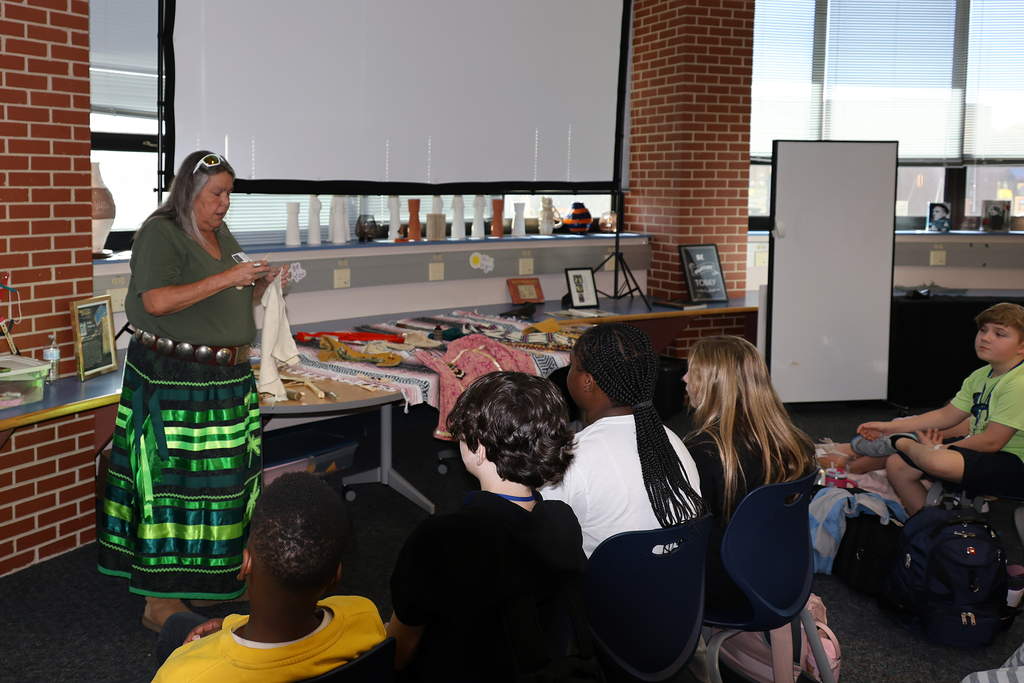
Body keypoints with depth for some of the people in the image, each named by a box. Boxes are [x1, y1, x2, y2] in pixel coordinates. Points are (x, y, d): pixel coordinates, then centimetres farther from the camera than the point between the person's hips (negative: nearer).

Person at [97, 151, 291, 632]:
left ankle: (207, 575, 23)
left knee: (219, 477, 10)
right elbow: (155, 301, -21)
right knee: (173, 479, -6)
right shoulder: (161, 232, -8)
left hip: (227, 378, 8)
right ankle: (160, 603, 0)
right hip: (173, 379, -8)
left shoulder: (223, 237, 17)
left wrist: (263, 284, 6)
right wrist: (224, 279, -22)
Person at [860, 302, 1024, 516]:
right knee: (896, 466, 3)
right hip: (979, 453, 9)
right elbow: (946, 416, 13)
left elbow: (992, 441, -23)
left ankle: (902, 443, -2)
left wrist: (938, 449, -12)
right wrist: (889, 426, 8)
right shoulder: (981, 376, 9)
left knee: (936, 461, -36)